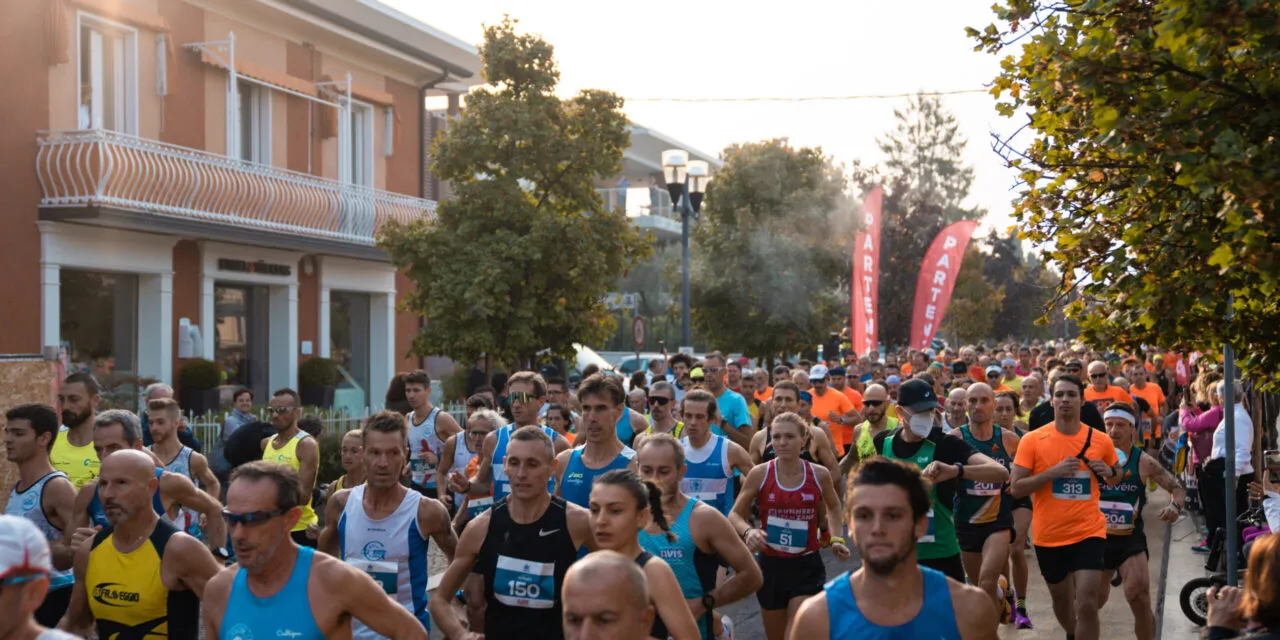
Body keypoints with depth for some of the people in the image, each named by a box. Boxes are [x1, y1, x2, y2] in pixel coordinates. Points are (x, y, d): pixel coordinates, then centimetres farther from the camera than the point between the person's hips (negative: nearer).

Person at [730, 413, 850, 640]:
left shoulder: (820, 475, -5)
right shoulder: (760, 474, -9)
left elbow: (833, 506, 17)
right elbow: (735, 514, 0)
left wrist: (836, 538, 4)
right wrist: (748, 531, -21)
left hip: (807, 567, -1)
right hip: (770, 566, 1)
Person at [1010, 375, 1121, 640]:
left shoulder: (1101, 440, -1)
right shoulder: (1032, 440, -8)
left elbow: (1117, 477, 15)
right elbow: (1016, 488, -10)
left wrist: (1108, 472, -8)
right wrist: (1053, 472, -22)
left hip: (1089, 532, -1)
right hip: (1049, 535, 1)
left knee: (1087, 604, -13)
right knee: (1061, 599, 20)